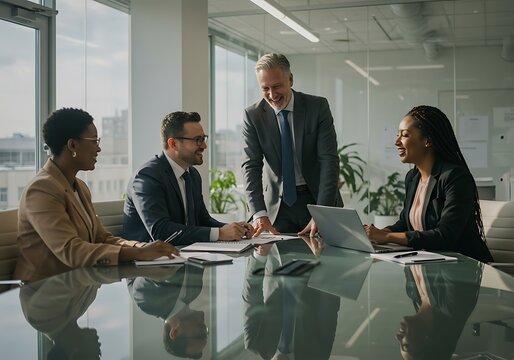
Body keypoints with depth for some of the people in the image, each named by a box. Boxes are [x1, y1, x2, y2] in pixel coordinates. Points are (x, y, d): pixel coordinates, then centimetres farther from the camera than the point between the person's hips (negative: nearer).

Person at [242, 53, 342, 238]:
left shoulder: (318, 106, -7)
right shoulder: (253, 115, -4)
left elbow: (329, 160, -13)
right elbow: (251, 165, -10)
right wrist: (259, 214, -25)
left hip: (317, 198, 0)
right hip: (278, 205, 0)